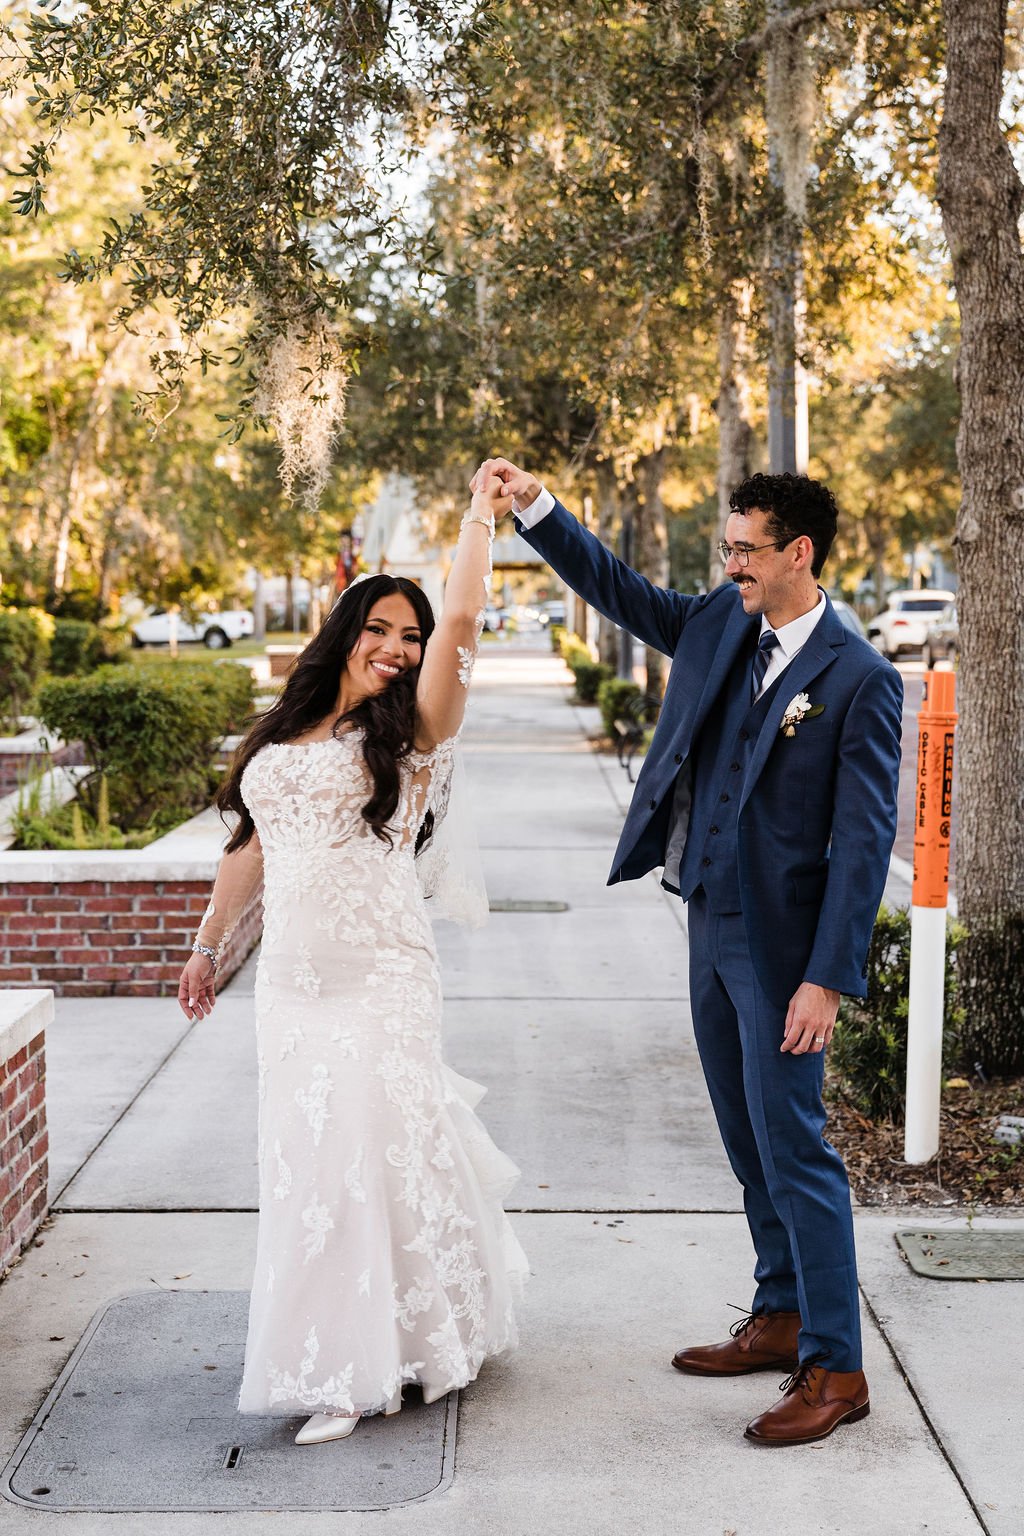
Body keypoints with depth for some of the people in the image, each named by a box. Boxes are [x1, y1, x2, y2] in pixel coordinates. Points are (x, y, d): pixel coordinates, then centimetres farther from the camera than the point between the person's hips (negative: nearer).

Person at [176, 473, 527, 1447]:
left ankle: (367, 1367, 11)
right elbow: (253, 846, 22)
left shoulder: (412, 733, -2)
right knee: (307, 1156, 9)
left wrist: (482, 514, -6)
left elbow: (462, 618, -14)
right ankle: (346, 1363, 26)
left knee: (366, 1151, -5)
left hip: (378, 980, -5)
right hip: (291, 977, 5)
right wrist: (208, 942, 26)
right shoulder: (282, 736, 14)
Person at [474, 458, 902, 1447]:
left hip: (783, 947, -8)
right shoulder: (719, 627, 6)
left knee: (793, 1149, -4)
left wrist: (828, 978, -20)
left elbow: (863, 840, -16)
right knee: (750, 1144, 17)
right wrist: (534, 507, 5)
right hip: (712, 928, 8)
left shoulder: (860, 680, -14)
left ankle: (835, 1368, 7)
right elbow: (615, 589, 18)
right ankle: (781, 1318, 32)